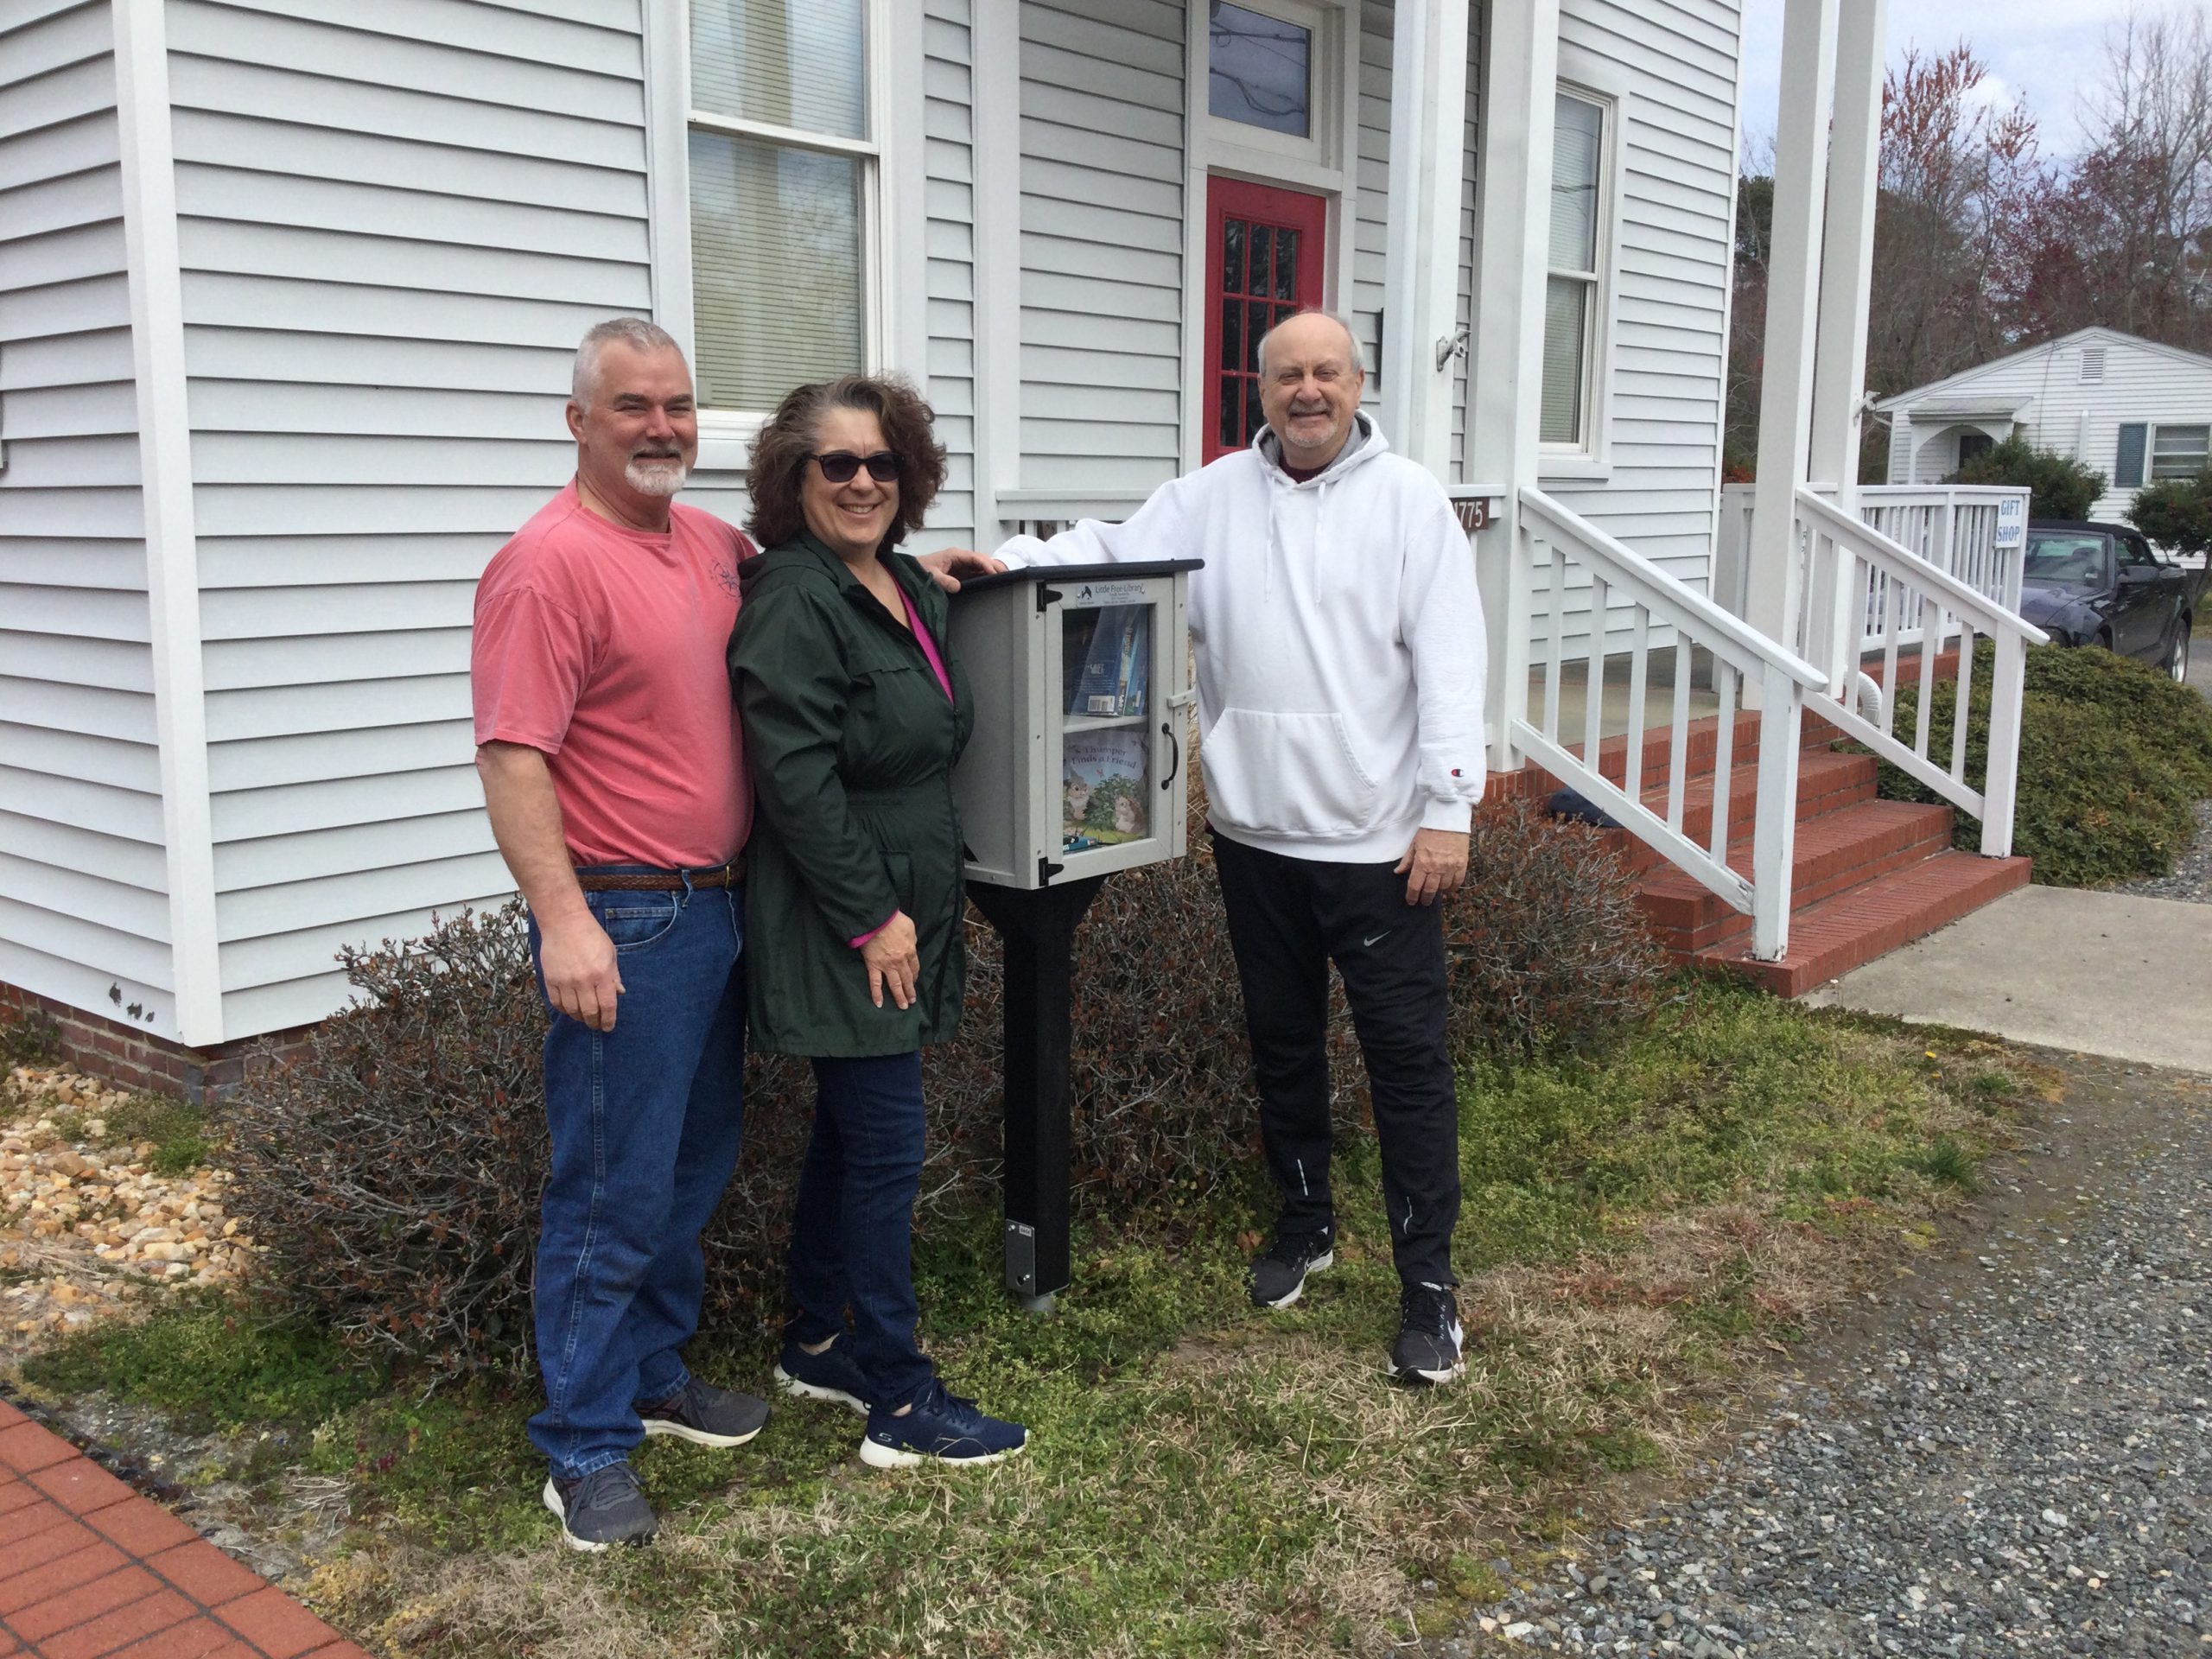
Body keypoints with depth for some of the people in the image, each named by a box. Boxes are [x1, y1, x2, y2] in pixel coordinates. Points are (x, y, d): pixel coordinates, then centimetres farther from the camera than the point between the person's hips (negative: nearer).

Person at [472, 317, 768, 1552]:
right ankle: (585, 1448, 15)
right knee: (614, 1192, 0)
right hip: (623, 921, -8)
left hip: (720, 907, 9)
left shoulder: (716, 546, 9)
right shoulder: (550, 564, -15)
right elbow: (512, 758, -20)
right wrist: (564, 920, -26)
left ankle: (657, 1375, 36)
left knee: (697, 1168, 19)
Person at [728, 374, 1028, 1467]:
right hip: (843, 932, -9)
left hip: (904, 915, 9)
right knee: (888, 1150, -3)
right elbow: (798, 779, -23)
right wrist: (872, 917, -21)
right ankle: (899, 1405, 10)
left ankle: (816, 1345, 34)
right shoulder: (792, 598, -17)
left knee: (849, 1137, 18)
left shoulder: (910, 587, 11)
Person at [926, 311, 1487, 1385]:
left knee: (1406, 1055, 1)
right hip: (1256, 833, 4)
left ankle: (1427, 1281, 11)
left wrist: (1449, 809, -13)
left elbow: (1450, 661, -8)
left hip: (1380, 839, -4)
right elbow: (1111, 554, 4)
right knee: (1282, 1043, 18)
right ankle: (1305, 1225, 37)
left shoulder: (1409, 501, -4)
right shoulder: (1212, 497, 6)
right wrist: (1005, 559, -15)